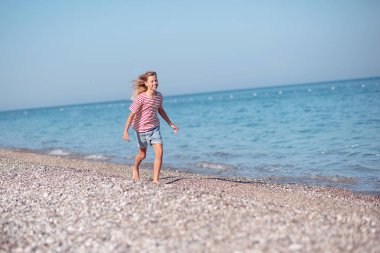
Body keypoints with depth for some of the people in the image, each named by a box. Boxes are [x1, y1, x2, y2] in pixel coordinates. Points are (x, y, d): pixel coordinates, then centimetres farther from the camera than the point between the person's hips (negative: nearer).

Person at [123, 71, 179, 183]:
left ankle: (156, 179, -3)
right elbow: (132, 114, -21)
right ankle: (135, 169, 47)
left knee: (159, 152, -11)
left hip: (154, 128, 4)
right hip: (141, 129, -4)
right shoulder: (141, 98, -22)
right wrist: (126, 131, -26)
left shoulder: (159, 96, -4)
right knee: (142, 154, 14)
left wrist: (171, 124, 16)